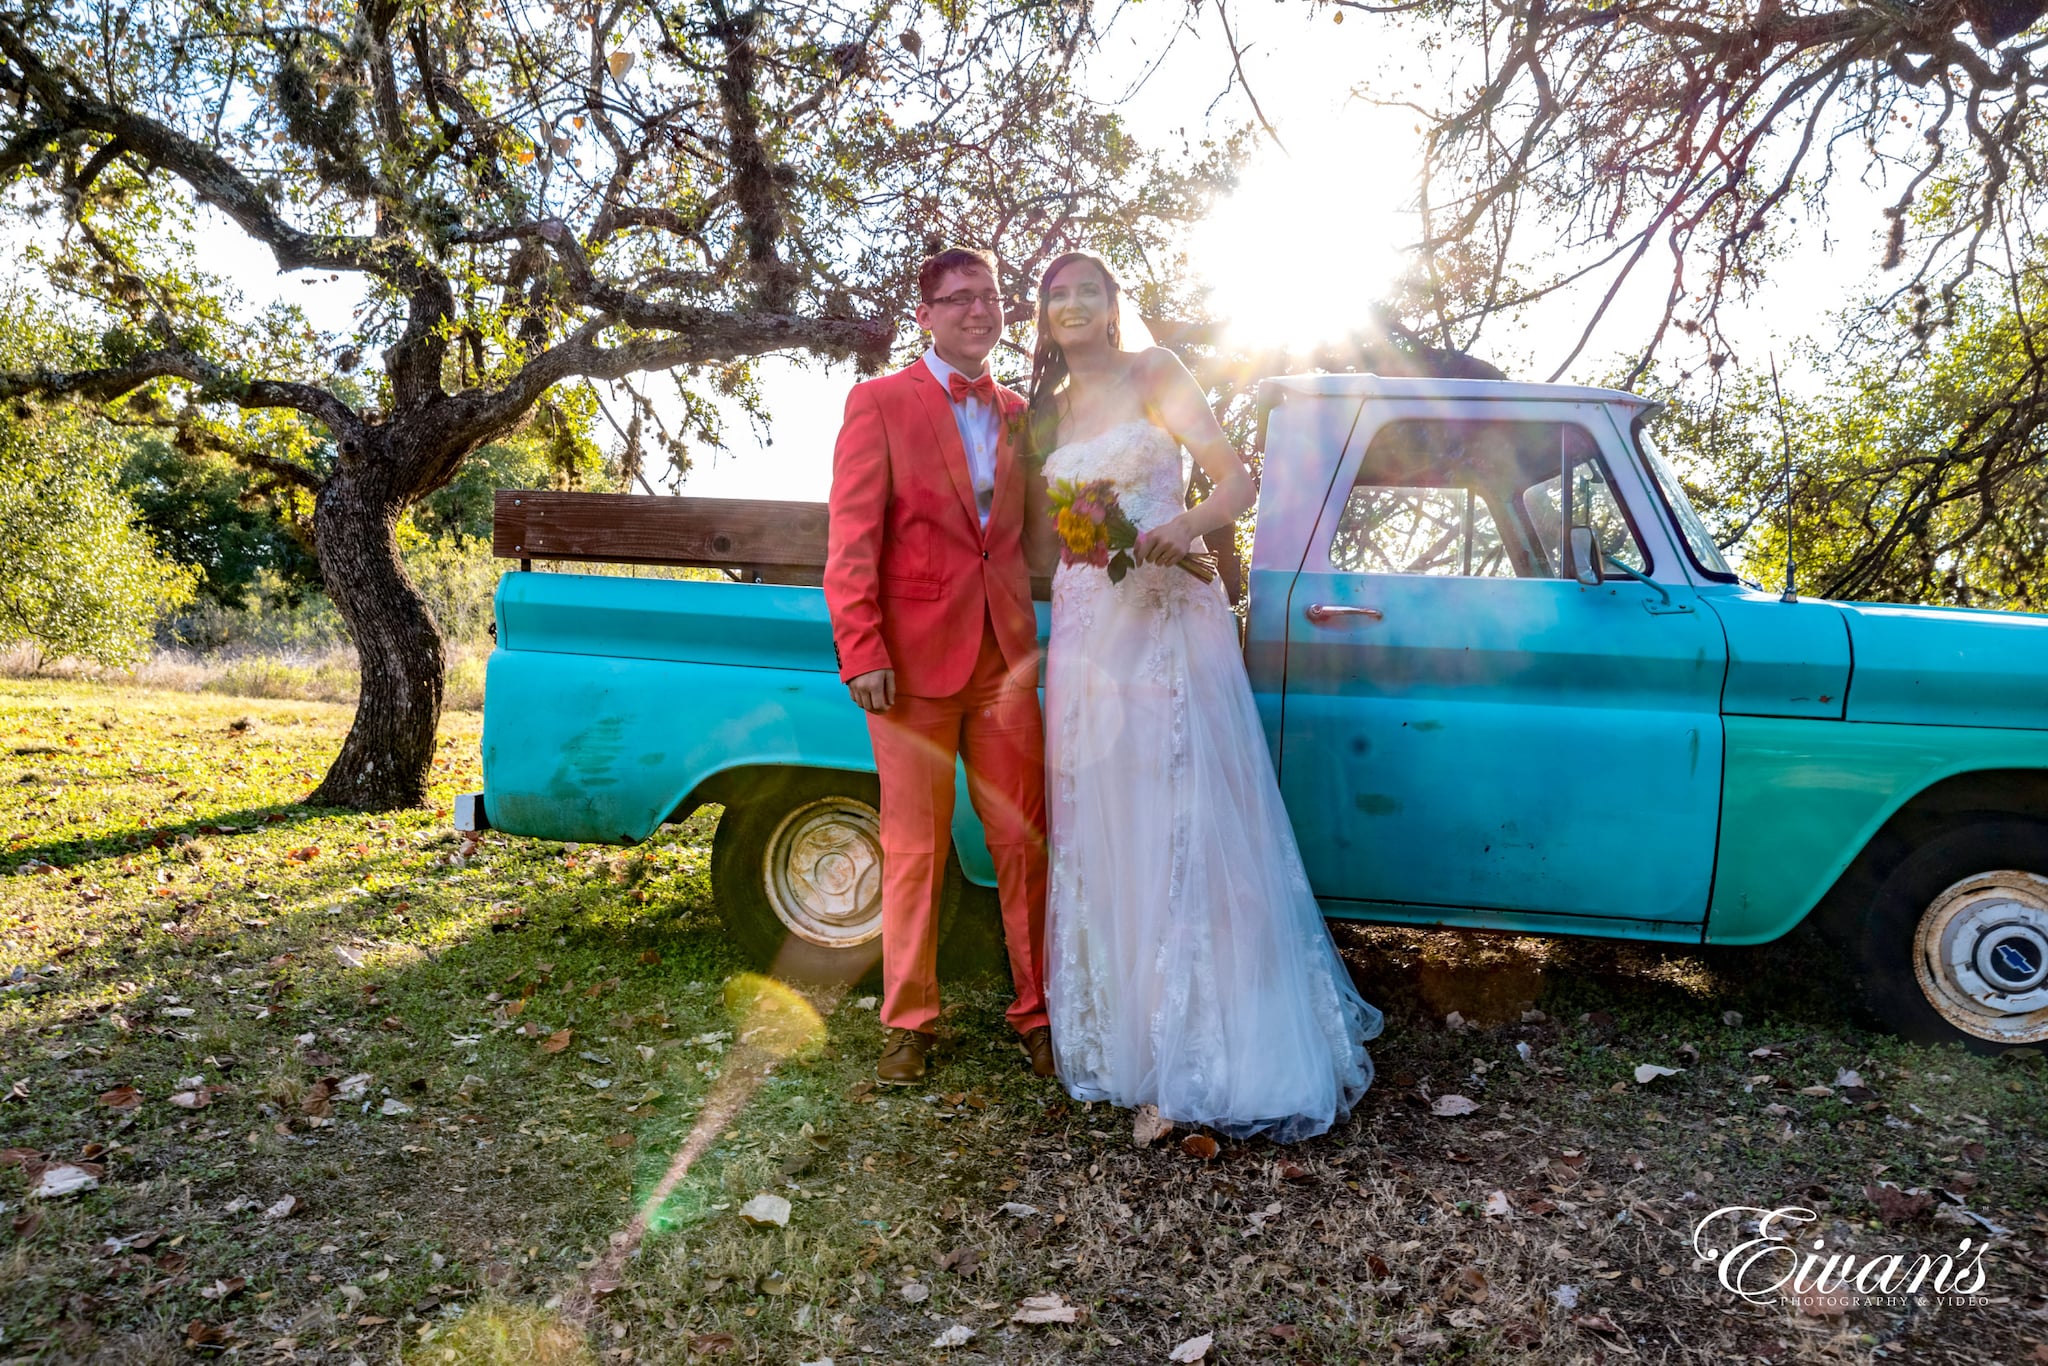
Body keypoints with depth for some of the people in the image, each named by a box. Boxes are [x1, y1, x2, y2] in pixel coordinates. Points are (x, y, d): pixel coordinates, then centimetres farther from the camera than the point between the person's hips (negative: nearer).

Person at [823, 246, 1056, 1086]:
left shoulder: (1020, 413, 15)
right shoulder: (879, 404, 1)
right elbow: (851, 539, -5)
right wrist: (861, 651, -14)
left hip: (1006, 656, 4)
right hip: (915, 656, -4)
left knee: (1022, 838, 7)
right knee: (914, 846, 5)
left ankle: (1036, 1012, 21)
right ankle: (908, 1022, 19)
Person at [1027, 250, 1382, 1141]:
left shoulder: (1153, 374, 4)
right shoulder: (1046, 414, 18)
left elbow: (1237, 479, -4)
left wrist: (1189, 524, -23)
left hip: (1169, 620, -5)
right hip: (1084, 629, 5)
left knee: (1191, 826, -6)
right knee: (1099, 829, 6)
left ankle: (1227, 1045, 3)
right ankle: (1122, 1029, 19)